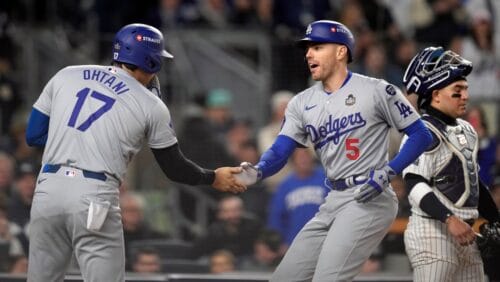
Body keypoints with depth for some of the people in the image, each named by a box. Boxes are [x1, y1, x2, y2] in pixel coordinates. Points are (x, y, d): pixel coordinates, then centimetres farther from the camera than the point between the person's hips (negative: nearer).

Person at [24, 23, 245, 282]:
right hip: (95, 198, -3)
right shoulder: (151, 105, 5)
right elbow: (174, 168, 14)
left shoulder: (65, 76, 13)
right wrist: (214, 178, 31)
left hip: (47, 190, 4)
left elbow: (33, 135, 13)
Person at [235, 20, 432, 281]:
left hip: (369, 200, -7)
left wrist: (387, 172, -15)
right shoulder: (302, 103, 11)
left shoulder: (376, 90, -5)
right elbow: (279, 152, 0)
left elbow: (421, 134, -3)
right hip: (333, 201, 7)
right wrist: (257, 171, -22)